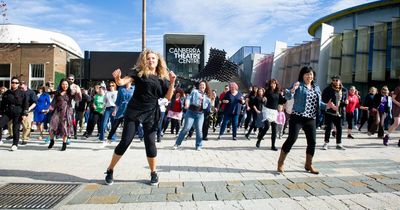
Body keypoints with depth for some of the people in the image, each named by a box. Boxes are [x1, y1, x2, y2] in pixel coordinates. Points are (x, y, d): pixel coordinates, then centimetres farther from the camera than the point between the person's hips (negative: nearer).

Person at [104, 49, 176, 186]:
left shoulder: (162, 78, 7)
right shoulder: (139, 72, 0)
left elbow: (168, 97, 1)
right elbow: (122, 82, -10)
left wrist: (172, 82, -12)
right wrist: (117, 78, -33)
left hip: (150, 114, 2)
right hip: (133, 112, -1)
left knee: (150, 143, 1)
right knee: (125, 142, -1)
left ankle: (153, 173, 18)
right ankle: (110, 170, 15)